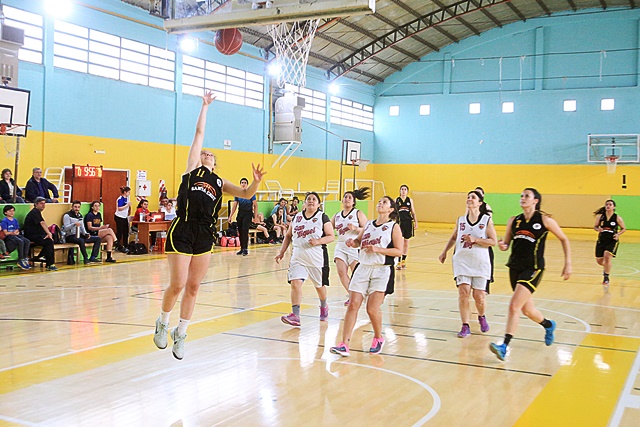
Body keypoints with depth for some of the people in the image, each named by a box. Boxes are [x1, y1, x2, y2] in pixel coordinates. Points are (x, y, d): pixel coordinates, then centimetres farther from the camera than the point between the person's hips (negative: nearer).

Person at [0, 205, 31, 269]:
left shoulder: (15, 220, 17)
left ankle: (25, 259, -21)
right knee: (20, 242, -33)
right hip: (8, 237, -7)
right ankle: (20, 261, -27)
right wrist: (12, 233, -17)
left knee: (27, 241, -22)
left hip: (16, 235, 7)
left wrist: (17, 232, -7)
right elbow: (5, 233, -8)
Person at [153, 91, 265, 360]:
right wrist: (205, 105, 17)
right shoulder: (192, 169, 10)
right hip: (182, 232, -4)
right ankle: (162, 323, 20)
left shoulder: (220, 183, 19)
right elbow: (199, 133, 11)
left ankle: (180, 334, 20)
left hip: (205, 236, 4)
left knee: (193, 287, 7)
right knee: (178, 285, -6)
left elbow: (246, 194, 8)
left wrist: (256, 182, -11)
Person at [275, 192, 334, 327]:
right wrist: (281, 252, 12)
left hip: (317, 256, -2)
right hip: (298, 256, 3)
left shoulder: (322, 217, -1)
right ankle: (295, 315, -15)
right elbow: (288, 236, 18)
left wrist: (318, 241, -21)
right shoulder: (297, 217, 10)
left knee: (319, 285, 13)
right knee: (295, 282, -14)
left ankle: (324, 307, 42)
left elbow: (331, 236, -4)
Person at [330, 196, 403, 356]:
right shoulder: (369, 224, 16)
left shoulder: (394, 227, 0)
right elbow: (359, 241, 29)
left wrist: (378, 249, -18)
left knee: (372, 309, -8)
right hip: (363, 268, 5)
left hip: (382, 271, -5)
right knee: (352, 305, -6)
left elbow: (399, 251, -7)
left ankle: (378, 338, 21)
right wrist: (353, 242, 6)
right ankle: (344, 345, -6)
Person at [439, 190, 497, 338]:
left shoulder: (486, 220, -2)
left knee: (479, 296, -1)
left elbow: (493, 241, -7)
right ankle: (465, 327, -2)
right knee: (463, 292, -11)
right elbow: (454, 238, 22)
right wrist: (444, 252, 18)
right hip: (462, 261, 2)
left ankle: (481, 317, 31)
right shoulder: (461, 220, 8)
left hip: (480, 263, -2)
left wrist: (475, 240, -18)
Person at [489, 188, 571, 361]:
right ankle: (549, 325, 48)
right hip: (515, 267, 6)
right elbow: (506, 244, 13)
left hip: (533, 269, -6)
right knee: (527, 310, 18)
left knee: (514, 306, -19)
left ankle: (504, 346, -17)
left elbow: (564, 240, 5)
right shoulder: (514, 221, 8)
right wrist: (502, 246, -11)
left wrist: (568, 263, 0)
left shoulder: (544, 220, -4)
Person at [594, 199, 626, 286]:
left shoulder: (617, 218, -6)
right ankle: (606, 267, 46)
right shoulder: (600, 216, -1)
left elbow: (623, 228, 4)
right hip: (601, 240, 3)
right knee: (599, 260, 8)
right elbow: (595, 226, 9)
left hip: (612, 241, -3)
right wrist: (598, 229, -14)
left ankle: (606, 278, -4)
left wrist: (618, 234, -14)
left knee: (607, 257, -20)